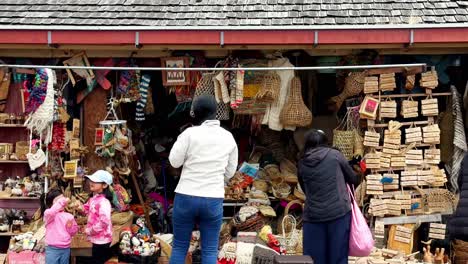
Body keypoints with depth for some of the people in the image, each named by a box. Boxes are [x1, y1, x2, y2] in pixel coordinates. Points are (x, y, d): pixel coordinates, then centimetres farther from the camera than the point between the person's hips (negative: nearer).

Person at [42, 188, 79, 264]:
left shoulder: (68, 216, 6)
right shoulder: (48, 214, -7)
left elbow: (73, 232, 13)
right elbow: (50, 213, -33)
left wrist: (70, 226, -9)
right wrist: (61, 201, -38)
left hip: (66, 249, 5)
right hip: (52, 249, -4)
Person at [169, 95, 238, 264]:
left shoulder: (190, 133, -8)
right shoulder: (228, 137, 4)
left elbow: (174, 161, -2)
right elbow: (230, 171, 11)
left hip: (186, 197, -2)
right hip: (214, 199, 2)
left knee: (179, 247, 11)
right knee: (210, 250, 9)